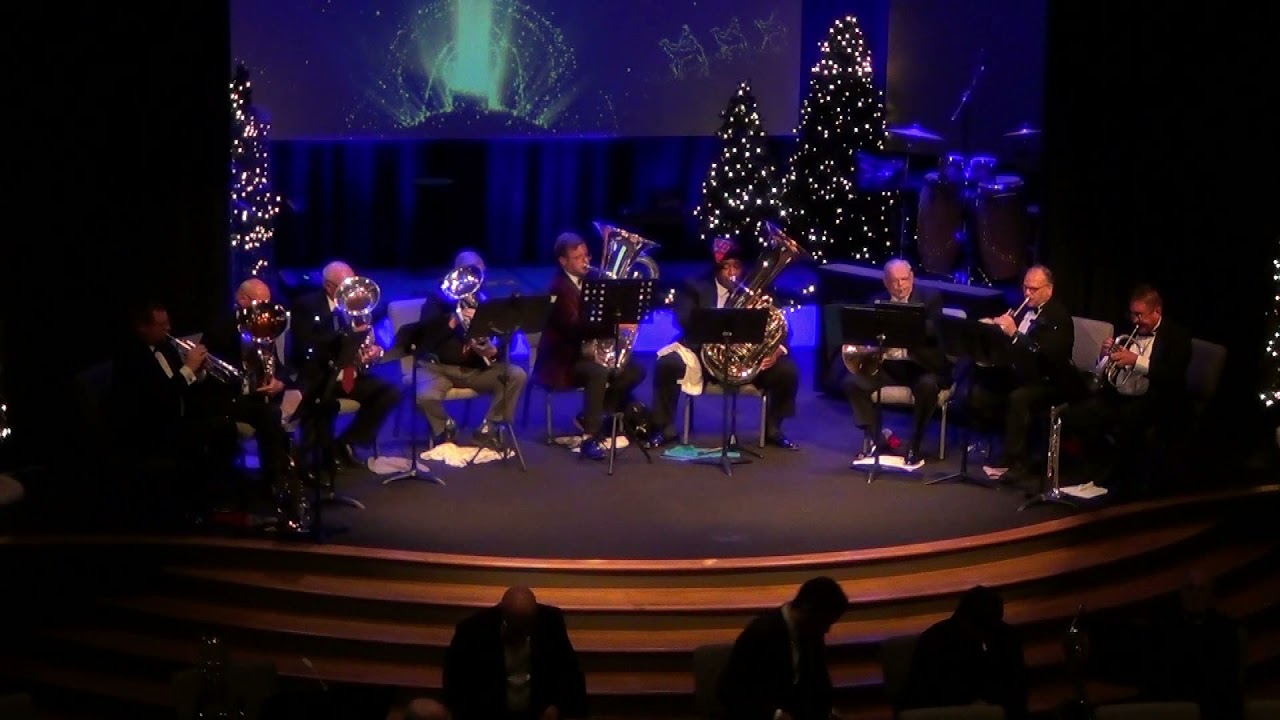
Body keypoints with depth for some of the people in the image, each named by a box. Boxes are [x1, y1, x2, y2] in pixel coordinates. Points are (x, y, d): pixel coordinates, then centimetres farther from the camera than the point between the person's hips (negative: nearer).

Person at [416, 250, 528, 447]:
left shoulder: (484, 302, 7)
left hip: (476, 368, 3)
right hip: (441, 367, -3)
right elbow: (425, 338, -15)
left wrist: (494, 351, -20)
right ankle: (445, 428, 2)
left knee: (517, 375, -20)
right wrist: (452, 321, -29)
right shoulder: (438, 300, -2)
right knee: (424, 397, -34)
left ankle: (488, 429, -8)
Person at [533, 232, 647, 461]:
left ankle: (590, 417, 7)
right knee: (598, 372, -35)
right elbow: (575, 328, -31)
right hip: (564, 357, -9)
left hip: (589, 349, 9)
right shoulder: (559, 288, -18)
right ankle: (590, 437, -31)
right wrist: (616, 325, -39)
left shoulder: (593, 278, 8)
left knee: (634, 371, -4)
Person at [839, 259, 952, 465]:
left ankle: (914, 444, -18)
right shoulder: (877, 301, 10)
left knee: (928, 386, -35)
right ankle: (871, 437, -6)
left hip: (919, 365, -3)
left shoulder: (930, 297, 0)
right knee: (852, 381, -19)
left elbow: (934, 330, -16)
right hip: (887, 365, 3)